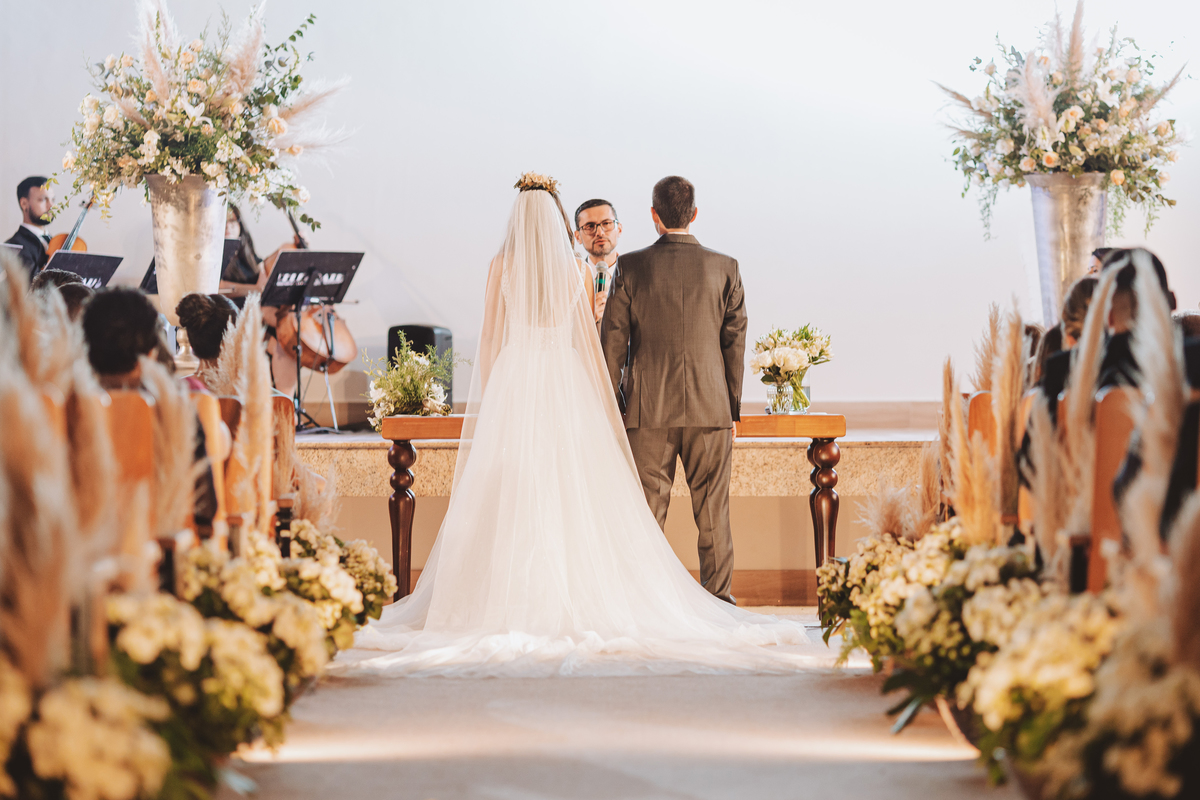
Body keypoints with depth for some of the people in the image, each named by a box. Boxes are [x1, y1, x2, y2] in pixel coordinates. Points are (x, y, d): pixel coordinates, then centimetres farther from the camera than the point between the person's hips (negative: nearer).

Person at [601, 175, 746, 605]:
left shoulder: (631, 267, -2)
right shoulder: (724, 268, 1)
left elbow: (613, 342, -1)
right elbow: (735, 342, 3)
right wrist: (733, 408, 10)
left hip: (648, 408, 0)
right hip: (710, 408, 1)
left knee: (648, 514, 4)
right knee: (713, 513, 6)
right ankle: (718, 601, 9)